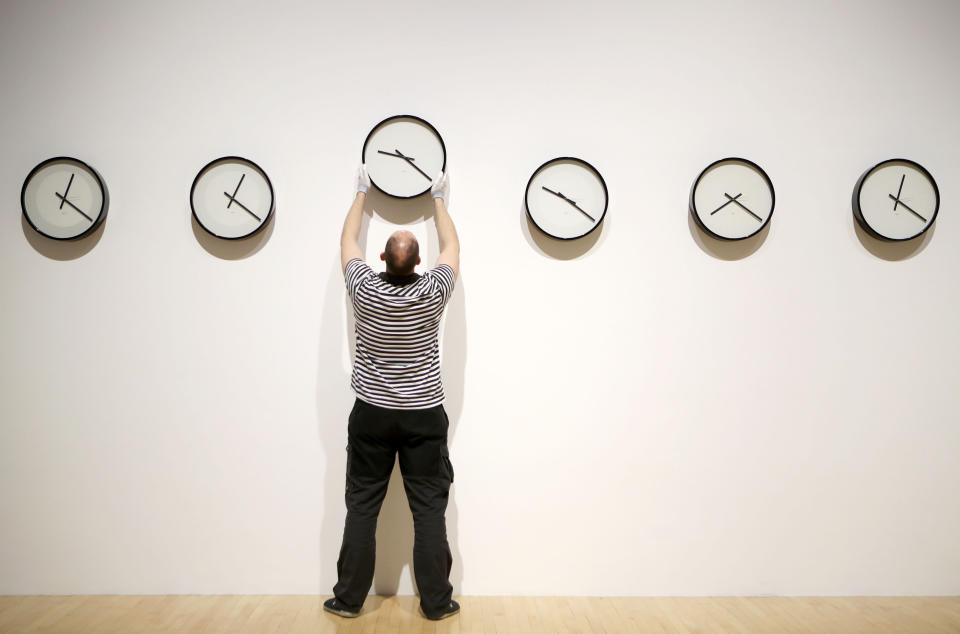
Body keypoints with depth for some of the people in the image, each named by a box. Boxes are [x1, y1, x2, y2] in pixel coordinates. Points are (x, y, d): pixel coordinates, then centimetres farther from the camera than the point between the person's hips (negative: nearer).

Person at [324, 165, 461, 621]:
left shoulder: (364, 290, -10)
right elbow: (451, 246, 9)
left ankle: (348, 599, 18)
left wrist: (362, 193, 22)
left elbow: (347, 241, 9)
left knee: (361, 507, 9)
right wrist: (438, 199, 21)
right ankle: (436, 602, 12)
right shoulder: (433, 293, -11)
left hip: (372, 415, 1)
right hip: (424, 416, 0)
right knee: (429, 510, 5)